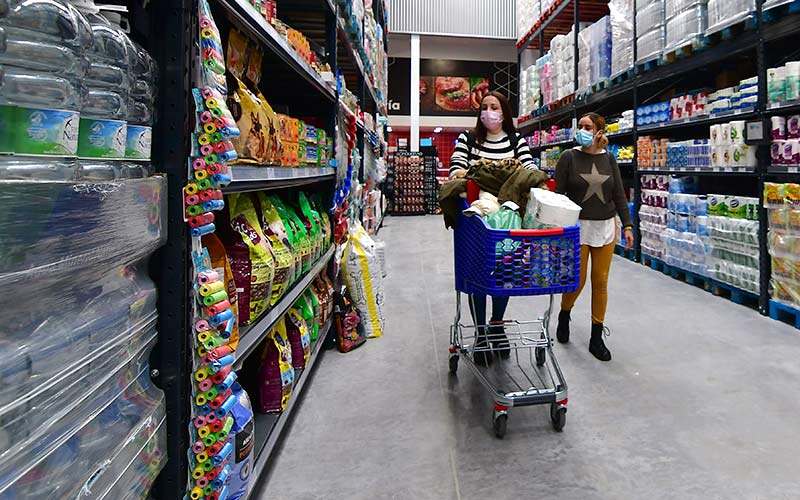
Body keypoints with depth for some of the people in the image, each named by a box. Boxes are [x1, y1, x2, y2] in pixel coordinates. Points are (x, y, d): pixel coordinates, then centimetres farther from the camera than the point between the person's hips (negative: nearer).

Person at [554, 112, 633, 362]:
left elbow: (619, 195, 7)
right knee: (577, 280, 2)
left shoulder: (609, 159, 5)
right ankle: (564, 316, 33)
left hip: (605, 227, 3)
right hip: (577, 227, -3)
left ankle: (597, 338, 17)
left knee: (601, 282, 6)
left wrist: (627, 225, 0)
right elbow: (558, 194, -5)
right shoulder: (569, 157, -4)